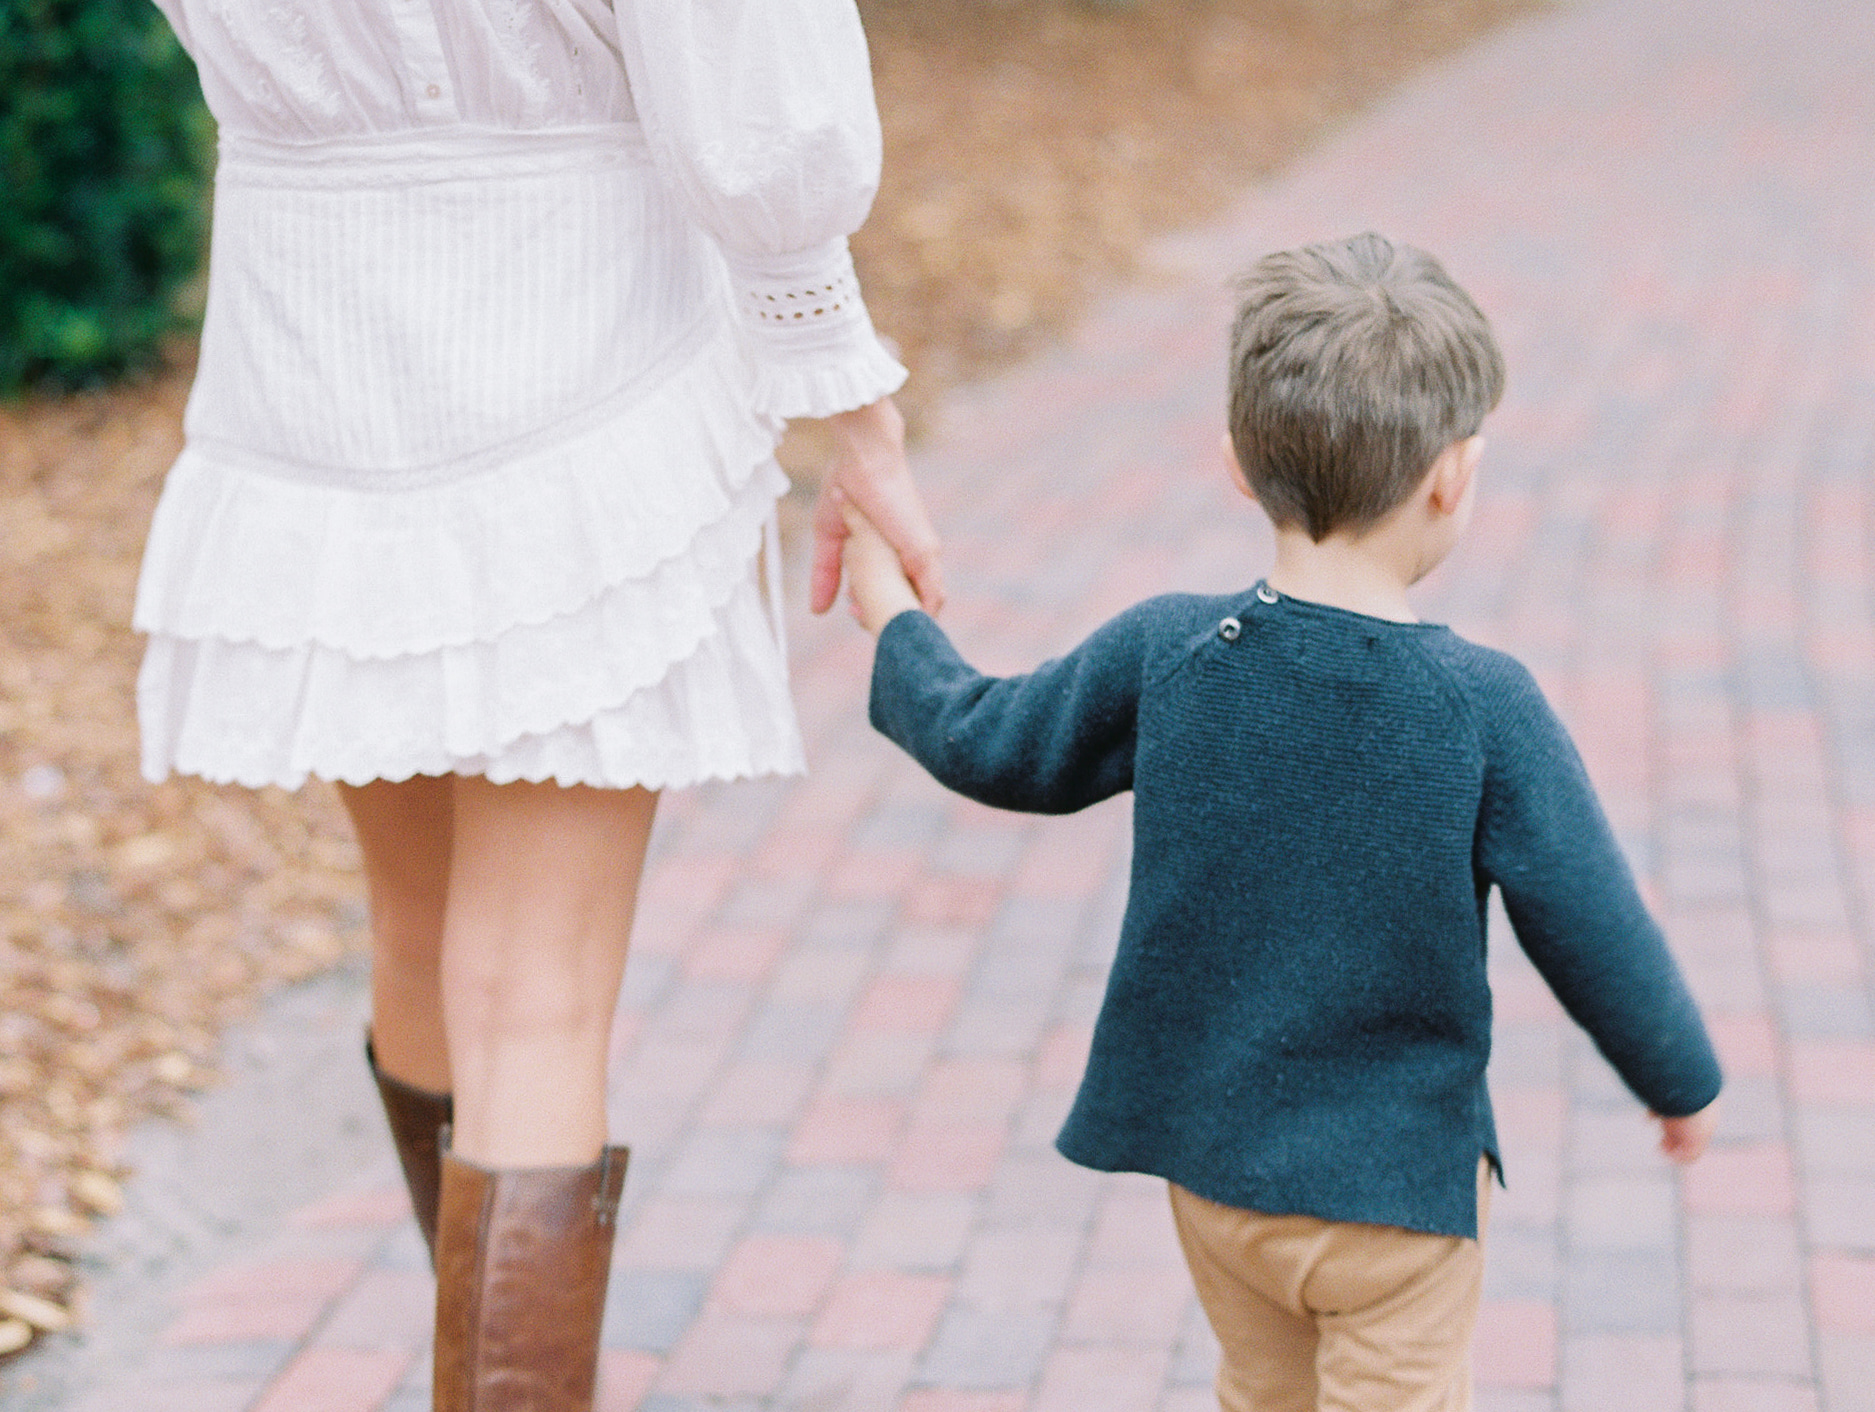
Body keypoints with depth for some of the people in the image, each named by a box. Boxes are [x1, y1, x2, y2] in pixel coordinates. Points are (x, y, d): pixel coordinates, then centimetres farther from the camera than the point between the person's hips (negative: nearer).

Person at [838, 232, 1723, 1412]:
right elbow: (1591, 929, -11)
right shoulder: (1485, 707, -19)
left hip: (1207, 1151, 4)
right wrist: (1682, 1081, 7)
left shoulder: (1162, 654, -11)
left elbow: (990, 747, 4)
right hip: (1394, 1177, -4)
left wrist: (897, 626, 24)